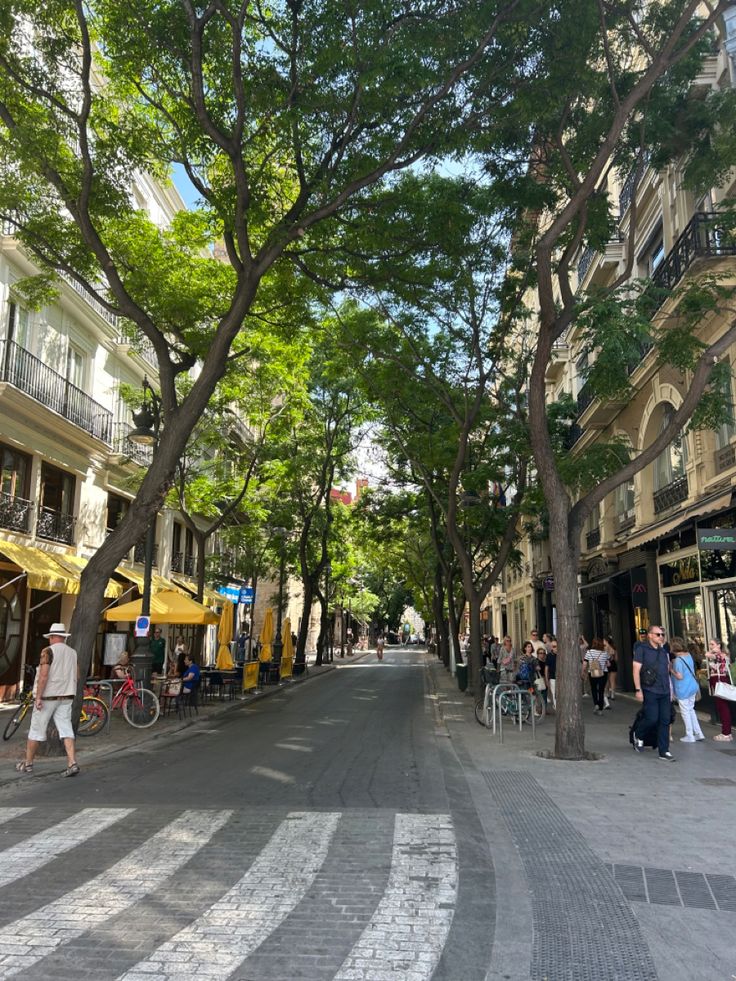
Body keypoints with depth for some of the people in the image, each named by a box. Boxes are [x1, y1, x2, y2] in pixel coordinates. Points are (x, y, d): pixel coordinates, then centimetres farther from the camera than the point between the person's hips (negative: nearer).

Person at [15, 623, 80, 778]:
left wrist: (38, 697, -15)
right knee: (66, 730, 1)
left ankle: (27, 764, 21)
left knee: (36, 730, 9)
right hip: (67, 696, 5)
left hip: (48, 696, -5)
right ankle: (72, 763, -10)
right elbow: (77, 676, 14)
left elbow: (43, 675, -18)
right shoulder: (73, 652, 9)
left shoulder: (48, 651, -10)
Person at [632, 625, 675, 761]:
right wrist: (638, 690, -14)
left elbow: (667, 672, 20)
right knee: (652, 718, -10)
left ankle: (664, 751, 10)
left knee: (665, 721, 3)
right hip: (650, 691, -6)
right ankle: (638, 735, 19)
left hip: (665, 692, 6)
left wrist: (670, 691, 17)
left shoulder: (664, 652, 16)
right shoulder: (642, 649, -4)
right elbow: (636, 670, -8)